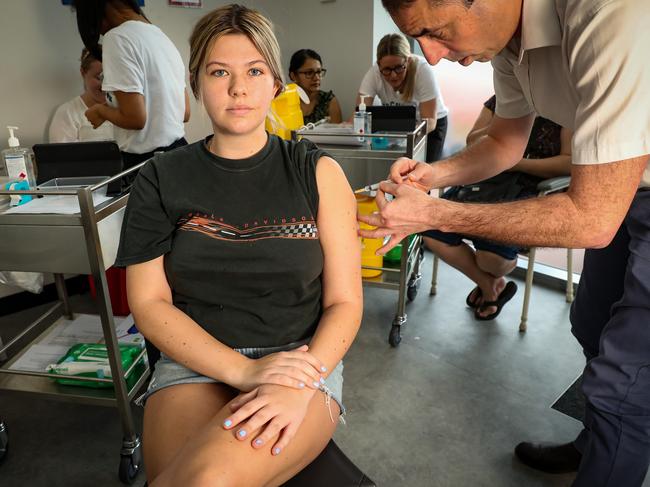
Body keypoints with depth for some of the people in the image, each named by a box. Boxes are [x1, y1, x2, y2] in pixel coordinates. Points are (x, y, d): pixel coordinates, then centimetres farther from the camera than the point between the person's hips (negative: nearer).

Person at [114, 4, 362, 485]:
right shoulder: (162, 179, 4)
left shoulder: (318, 173, 2)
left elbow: (345, 302, -1)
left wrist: (300, 384, -18)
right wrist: (244, 370, -14)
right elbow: (149, 302, 0)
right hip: (195, 362, 1)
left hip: (302, 362, 0)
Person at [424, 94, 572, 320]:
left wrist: (518, 163, -14)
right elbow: (472, 143, 10)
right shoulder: (499, 99, 15)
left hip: (534, 188, -5)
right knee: (433, 234, -15)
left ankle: (495, 280, 15)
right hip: (486, 178, 5)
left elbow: (571, 161, -8)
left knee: (492, 254, -30)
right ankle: (489, 286, 13)